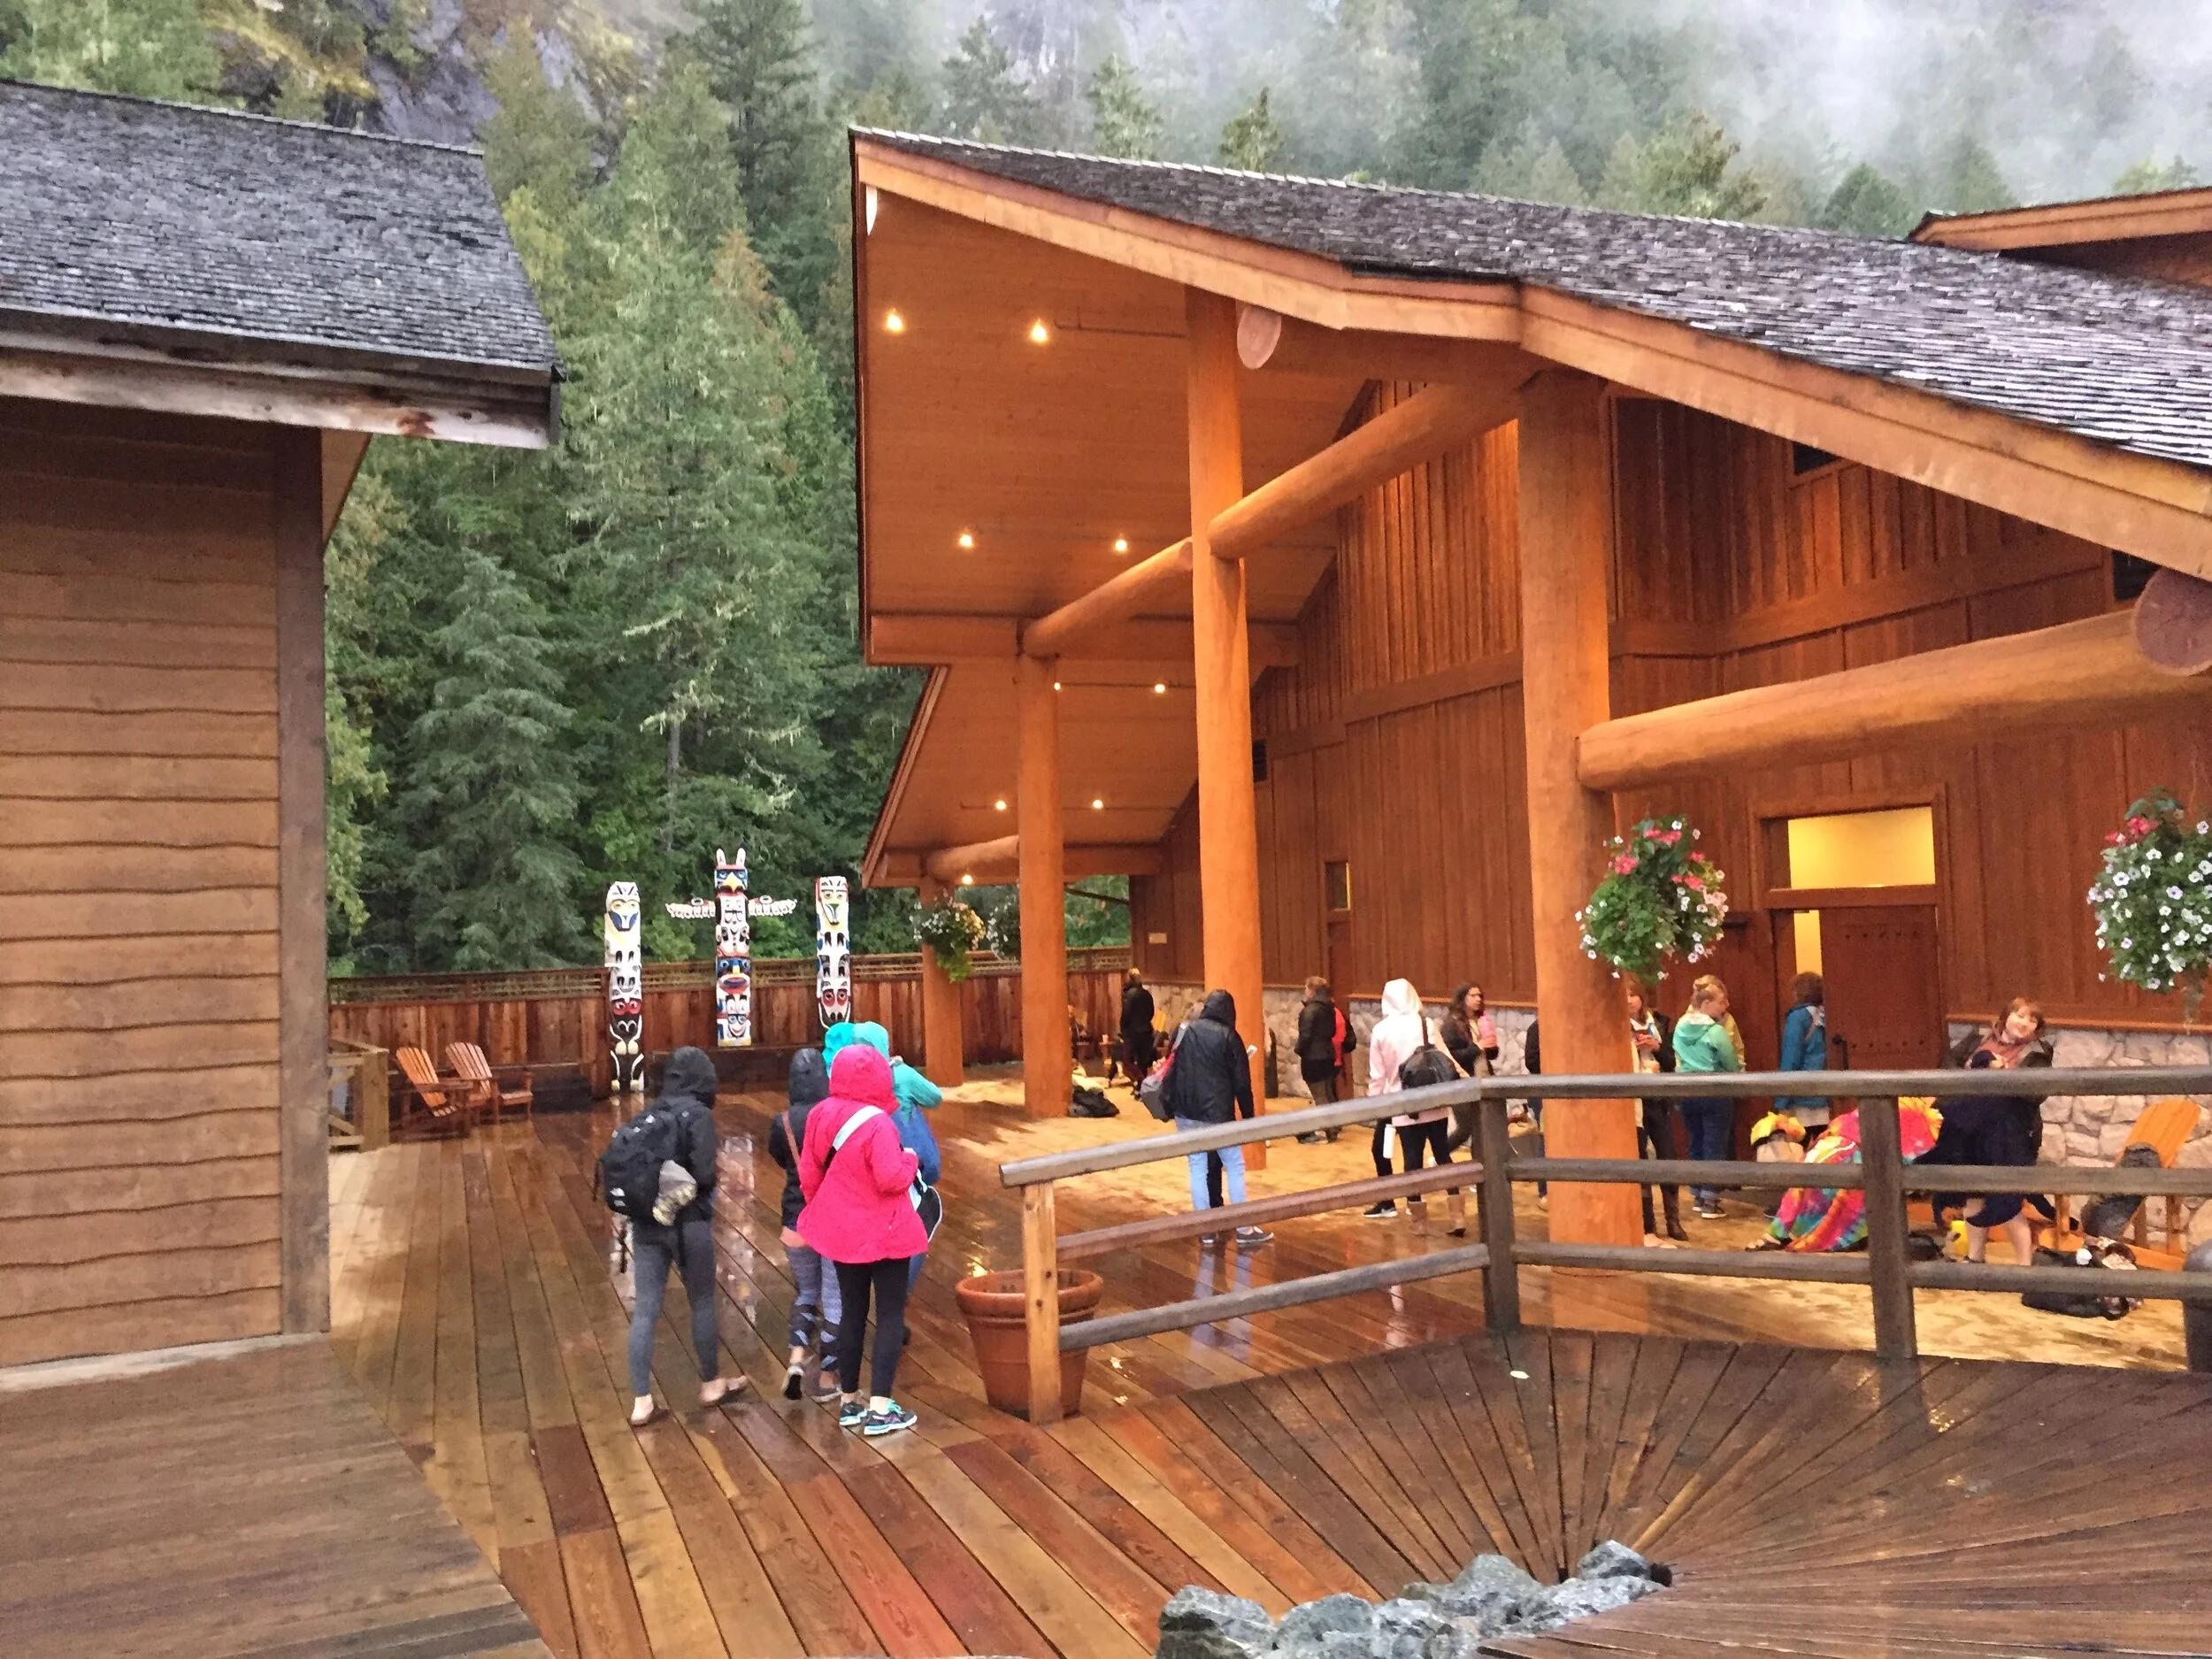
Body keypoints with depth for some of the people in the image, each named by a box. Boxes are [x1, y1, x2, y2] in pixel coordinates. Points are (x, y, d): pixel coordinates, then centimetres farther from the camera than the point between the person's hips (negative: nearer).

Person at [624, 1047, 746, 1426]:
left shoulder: (653, 1112, 7)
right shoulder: (698, 1114, -12)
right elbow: (704, 1174, -18)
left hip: (646, 1221, 5)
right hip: (687, 1222, -5)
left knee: (645, 1310, 7)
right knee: (702, 1304, 13)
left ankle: (641, 1403, 9)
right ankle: (711, 1384, 29)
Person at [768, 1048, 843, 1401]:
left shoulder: (782, 1123, -7)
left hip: (797, 1222, 2)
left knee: (805, 1292, 21)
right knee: (834, 1299, 10)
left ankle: (796, 1358, 3)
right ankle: (827, 1377, 15)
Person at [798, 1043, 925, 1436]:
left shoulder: (820, 1115, -2)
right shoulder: (876, 1123, -23)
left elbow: (808, 1174, 6)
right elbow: (891, 1179, -28)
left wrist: (824, 1210, 20)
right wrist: (909, 1160, -8)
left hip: (842, 1231, 6)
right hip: (884, 1233, -6)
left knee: (853, 1312, 17)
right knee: (891, 1315, 4)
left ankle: (849, 1401, 24)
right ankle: (880, 1408, 3)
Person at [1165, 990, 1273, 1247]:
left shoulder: (1186, 1031, 6)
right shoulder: (1228, 1036, -7)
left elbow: (1172, 1071, 7)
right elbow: (1241, 1082, -6)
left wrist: (1172, 1106, 13)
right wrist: (1249, 1116, 1)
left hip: (1186, 1113, 4)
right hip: (1217, 1113, -4)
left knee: (1197, 1168, 10)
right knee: (1235, 1167, 5)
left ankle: (1205, 1230, 11)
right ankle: (1244, 1230, 6)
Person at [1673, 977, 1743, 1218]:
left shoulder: (1680, 1027, 3)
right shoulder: (1716, 1031, -15)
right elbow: (1732, 1066, -8)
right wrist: (1739, 1072, 13)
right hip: (1714, 1093, -6)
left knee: (1696, 1144, 16)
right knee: (1715, 1146, 2)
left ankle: (1697, 1196, 24)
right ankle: (1709, 1201, 3)